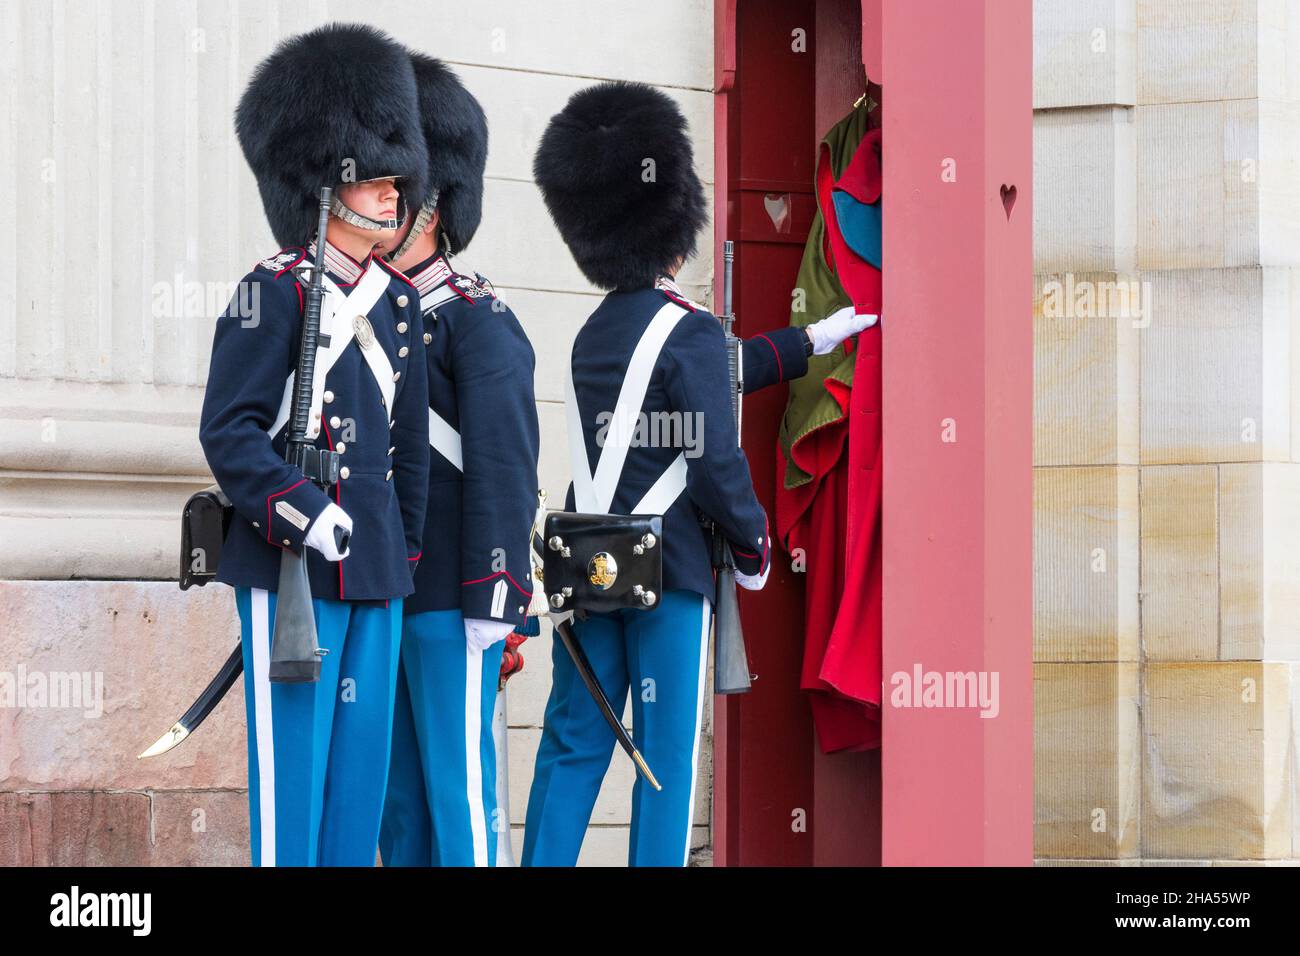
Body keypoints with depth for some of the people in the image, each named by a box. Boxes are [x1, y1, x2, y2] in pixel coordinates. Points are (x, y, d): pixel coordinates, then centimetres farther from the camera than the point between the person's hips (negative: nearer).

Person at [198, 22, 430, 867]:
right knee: (293, 753, -3)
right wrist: (304, 514, -21)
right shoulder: (276, 292, -7)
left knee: (364, 754, 8)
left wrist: (406, 553, 18)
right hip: (292, 561, -7)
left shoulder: (397, 301, 13)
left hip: (377, 564, 7)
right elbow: (228, 430, -11)